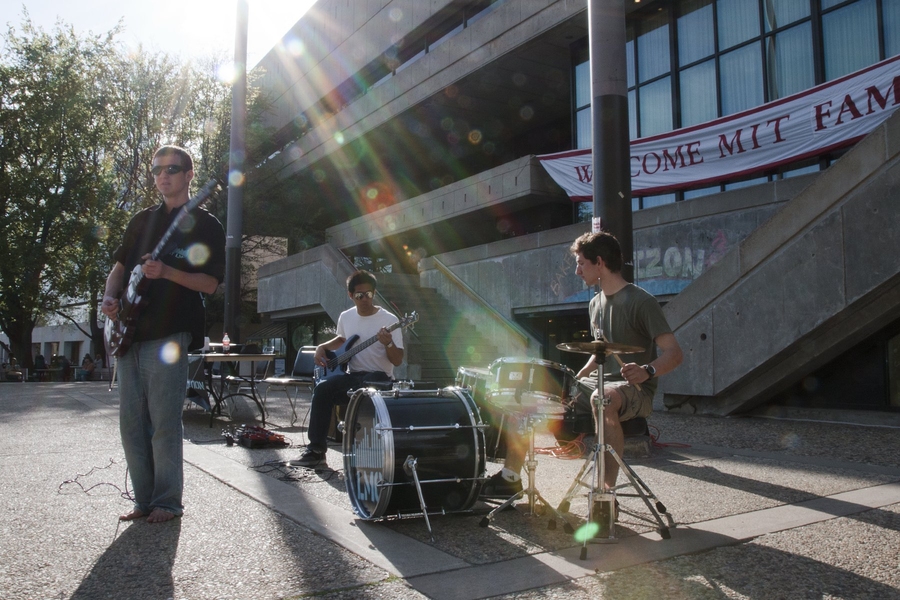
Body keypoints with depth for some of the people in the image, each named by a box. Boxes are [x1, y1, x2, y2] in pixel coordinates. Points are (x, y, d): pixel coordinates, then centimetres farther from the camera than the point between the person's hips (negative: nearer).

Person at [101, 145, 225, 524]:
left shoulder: (205, 226, 3)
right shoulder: (142, 221, 20)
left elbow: (210, 283, -5)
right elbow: (121, 266, 22)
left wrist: (166, 272, -18)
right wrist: (110, 297, 3)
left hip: (169, 335, -6)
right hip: (130, 333, 6)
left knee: (164, 422, -7)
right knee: (131, 422, 6)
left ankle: (168, 501, 5)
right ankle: (145, 499, 17)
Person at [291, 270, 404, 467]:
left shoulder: (389, 320, -9)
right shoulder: (345, 317, 8)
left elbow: (397, 361, -10)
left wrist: (388, 343, -30)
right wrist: (322, 347, 12)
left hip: (379, 378, -5)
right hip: (353, 376, 5)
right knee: (323, 388, -23)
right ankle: (316, 449, -17)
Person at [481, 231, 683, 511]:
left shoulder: (640, 302, -12)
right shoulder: (596, 303, 12)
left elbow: (674, 352, -18)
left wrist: (647, 371, -38)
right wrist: (577, 377, 9)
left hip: (633, 391, -8)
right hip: (598, 383, 8)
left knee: (602, 398, -43)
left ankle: (606, 492, -32)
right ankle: (510, 477, 4)